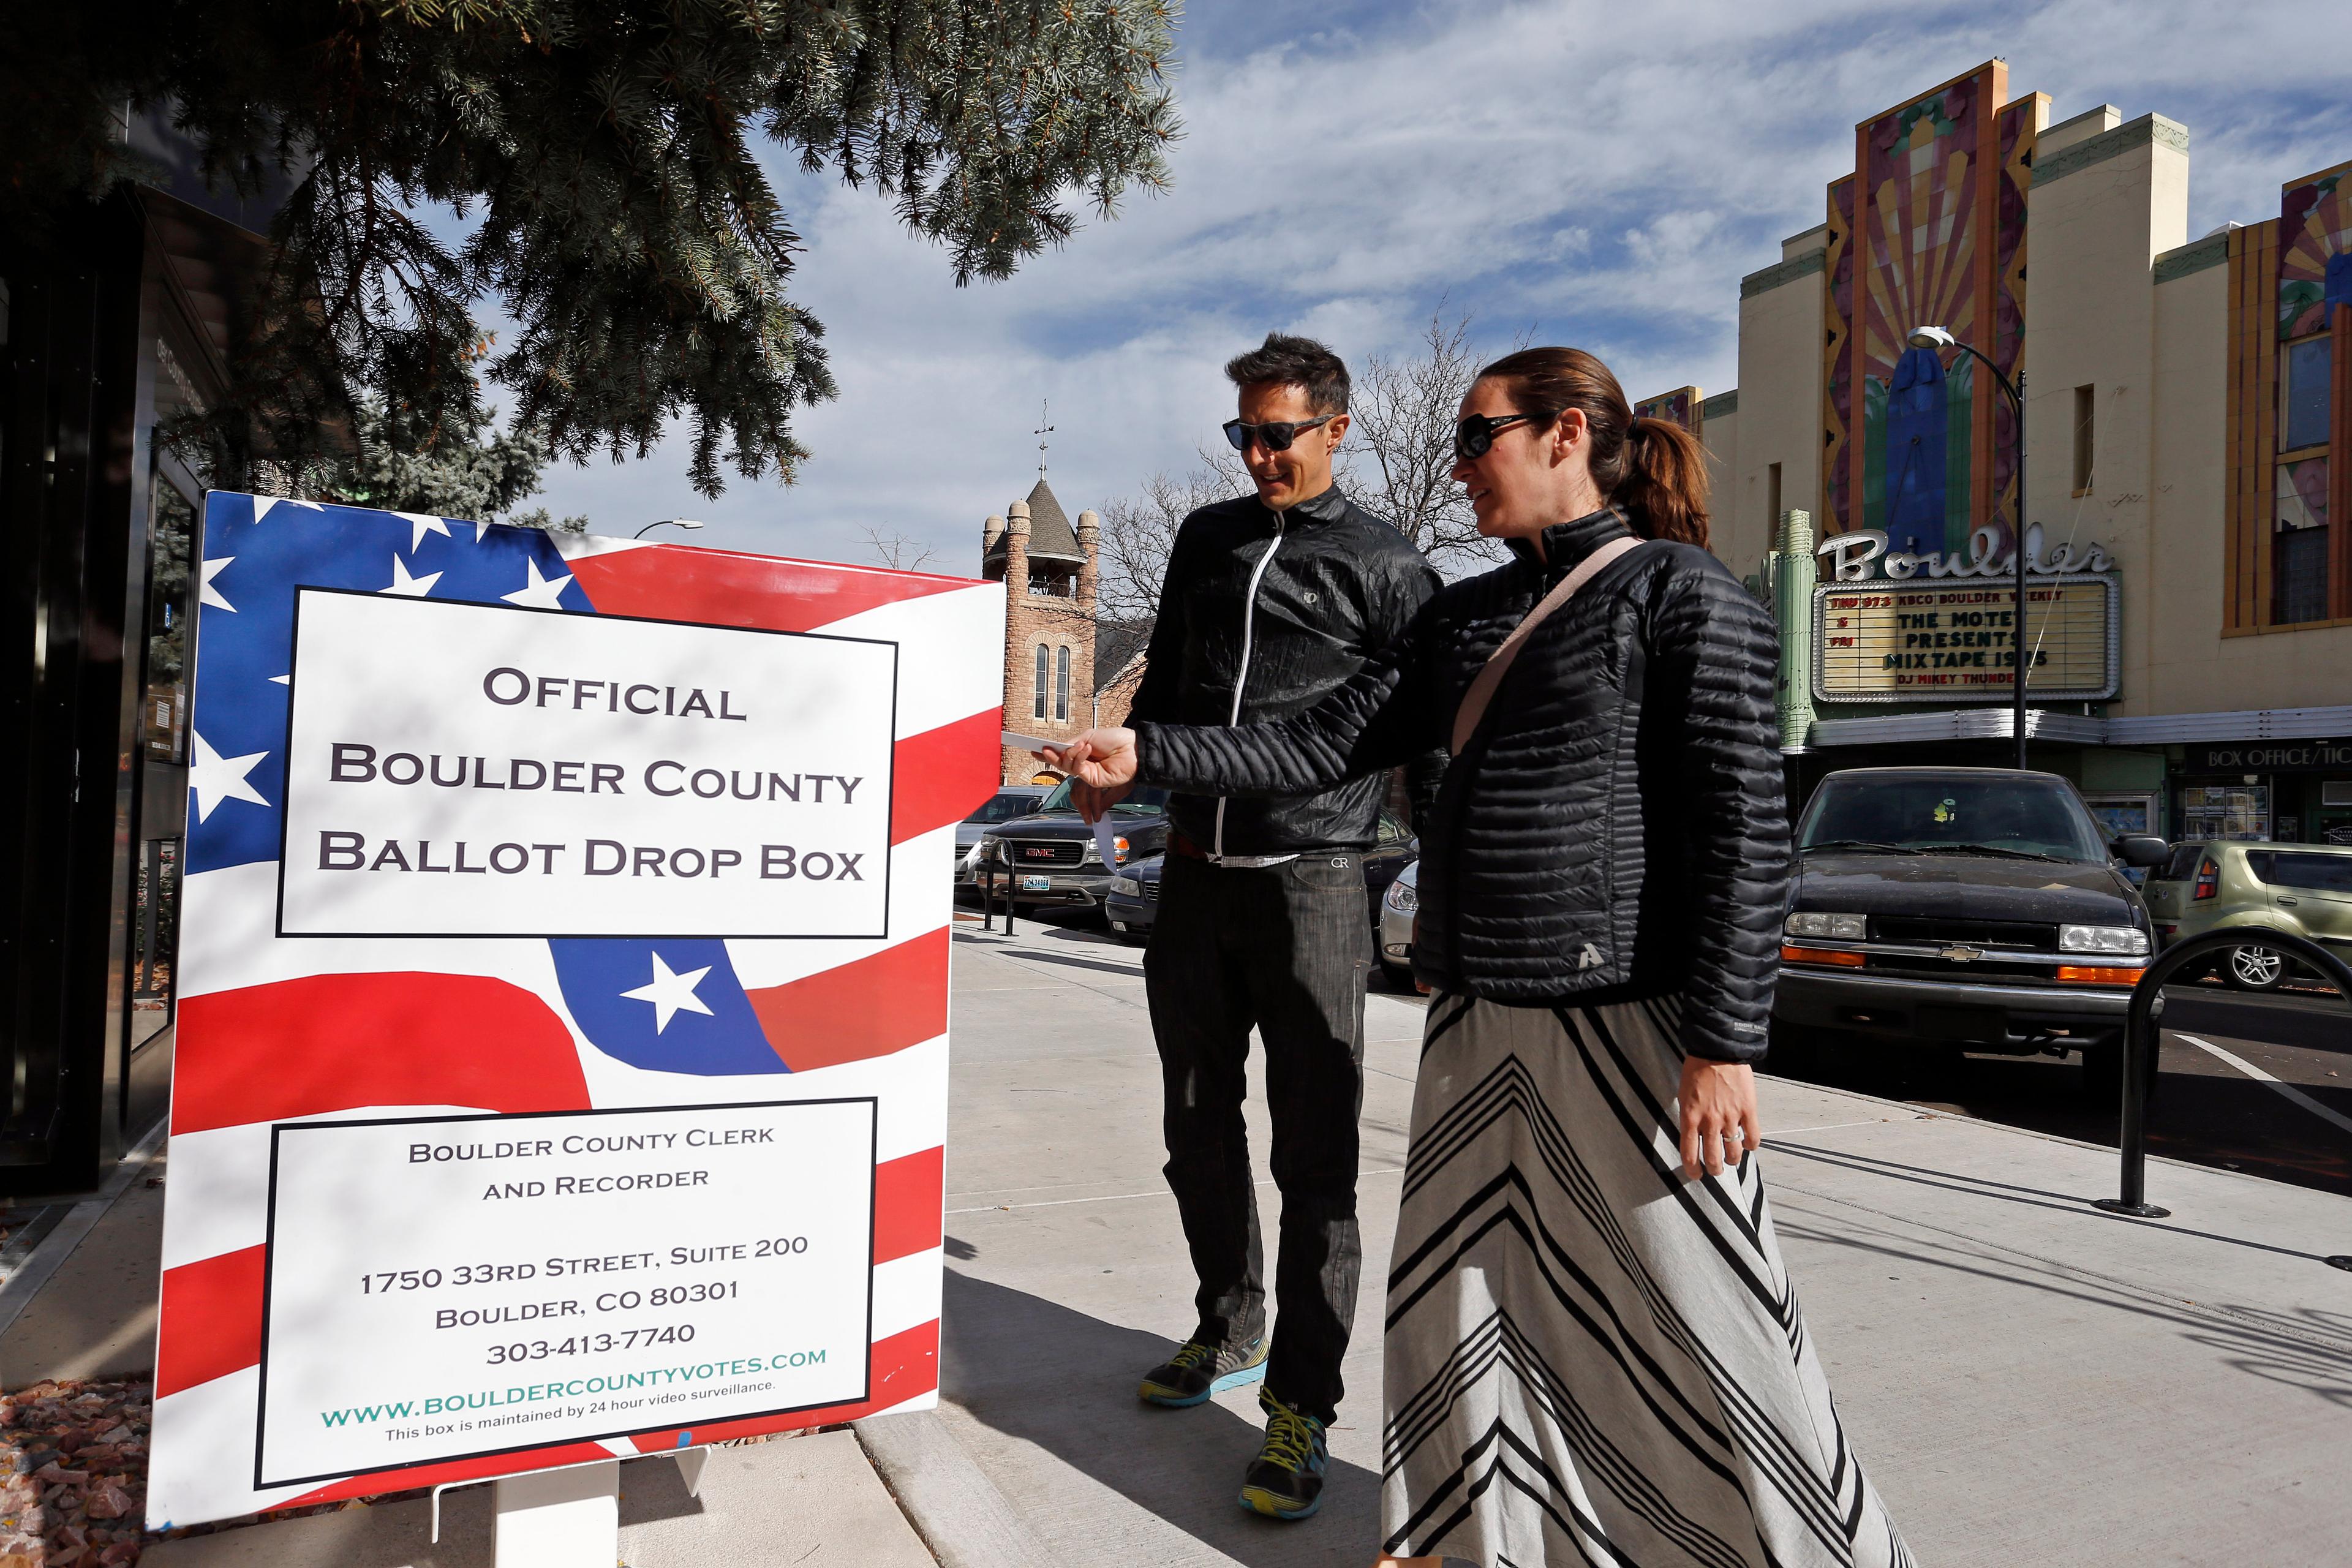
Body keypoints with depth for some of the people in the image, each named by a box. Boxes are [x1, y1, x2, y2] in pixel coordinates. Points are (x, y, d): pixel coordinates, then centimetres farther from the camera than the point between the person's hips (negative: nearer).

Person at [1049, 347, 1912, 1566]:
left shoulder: (1682, 592, -5)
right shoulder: (1464, 619, 15)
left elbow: (1745, 825, -11)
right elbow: (1321, 748, 13)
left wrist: (1723, 1040, -17)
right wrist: (1148, 753, 5)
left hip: (1624, 1019, -7)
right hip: (1478, 1021, 7)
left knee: (1701, 1317, 2)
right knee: (1461, 1302, 15)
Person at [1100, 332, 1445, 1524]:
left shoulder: (1384, 566, -1)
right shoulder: (1206, 538, 14)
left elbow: (1429, 741, -2)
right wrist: (1122, 763, 12)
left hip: (1311, 886, -5)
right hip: (1194, 876, 6)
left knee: (1314, 1155, -1)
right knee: (1198, 1132, 15)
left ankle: (1300, 1403, 11)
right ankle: (1230, 1335, 34)